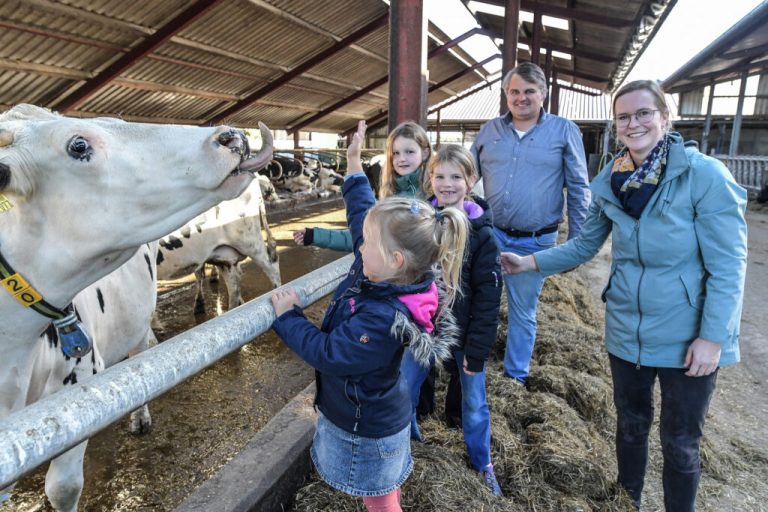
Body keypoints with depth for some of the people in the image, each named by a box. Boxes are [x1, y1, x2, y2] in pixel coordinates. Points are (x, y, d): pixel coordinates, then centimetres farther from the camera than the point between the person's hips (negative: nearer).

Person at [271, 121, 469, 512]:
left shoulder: (382, 319, -37)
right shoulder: (383, 277, -12)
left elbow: (326, 352, -30)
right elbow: (364, 216, 0)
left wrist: (288, 316, -17)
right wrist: (353, 164, 5)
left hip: (367, 430, -8)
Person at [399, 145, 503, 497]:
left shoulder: (481, 235, -14)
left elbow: (488, 297, -13)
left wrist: (477, 349, -14)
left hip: (464, 334, -2)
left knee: (474, 401, 13)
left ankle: (482, 462, 37)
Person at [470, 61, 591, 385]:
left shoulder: (564, 131, -2)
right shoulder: (489, 130, 6)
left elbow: (579, 189, 0)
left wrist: (577, 243, -2)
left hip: (534, 242, -2)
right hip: (488, 233, 2)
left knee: (523, 313, 13)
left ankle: (515, 376, 32)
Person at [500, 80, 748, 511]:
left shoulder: (706, 175, -15)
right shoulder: (610, 182, -2)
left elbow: (728, 266, -14)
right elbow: (585, 245, 7)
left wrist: (712, 337, -16)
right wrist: (530, 262, -5)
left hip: (687, 335, -4)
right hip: (627, 330, 4)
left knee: (681, 441, 13)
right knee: (631, 425, 22)